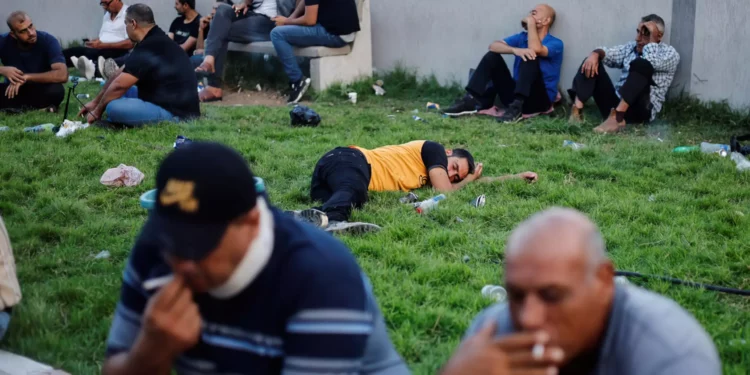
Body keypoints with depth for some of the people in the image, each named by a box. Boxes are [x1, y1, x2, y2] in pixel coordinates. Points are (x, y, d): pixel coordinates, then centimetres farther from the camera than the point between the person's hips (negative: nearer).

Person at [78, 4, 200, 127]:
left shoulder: (146, 49, -20)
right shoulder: (157, 41, 13)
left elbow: (118, 86, -15)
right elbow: (121, 74, 18)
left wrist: (97, 111, 1)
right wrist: (95, 101, 23)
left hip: (175, 112, -10)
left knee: (114, 108, -28)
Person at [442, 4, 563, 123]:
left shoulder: (555, 43, -2)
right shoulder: (522, 37, 13)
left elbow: (535, 49, -26)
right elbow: (493, 46, -4)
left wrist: (531, 23, -11)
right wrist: (515, 50, -24)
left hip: (539, 98, -5)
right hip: (515, 94, 5)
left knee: (530, 56, -27)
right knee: (492, 56, -5)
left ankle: (517, 106, -40)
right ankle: (471, 100, -20)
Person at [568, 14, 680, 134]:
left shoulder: (670, 53, 3)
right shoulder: (631, 47, 21)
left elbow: (652, 62, -19)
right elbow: (608, 53, 8)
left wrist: (652, 38, -8)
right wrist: (595, 54, -12)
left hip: (640, 109, -6)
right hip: (615, 106, 6)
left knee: (641, 64, -28)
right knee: (591, 63, -1)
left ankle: (617, 117, -41)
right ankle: (576, 111, -23)